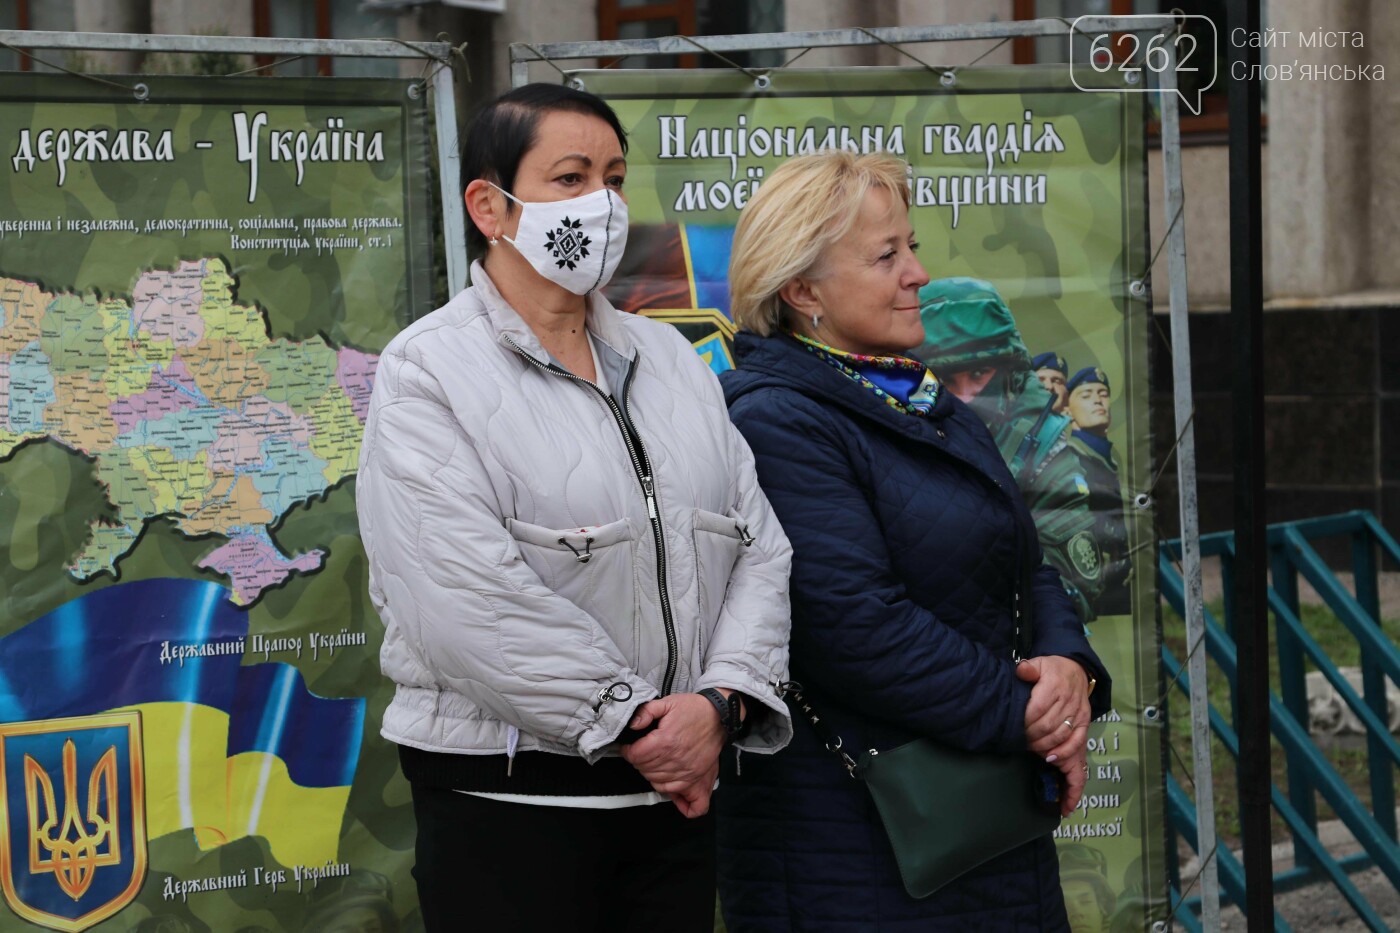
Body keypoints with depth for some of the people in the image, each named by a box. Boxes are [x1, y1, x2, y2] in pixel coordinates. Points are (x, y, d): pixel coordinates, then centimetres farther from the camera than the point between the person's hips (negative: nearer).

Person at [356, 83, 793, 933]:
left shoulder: (672, 360, 13)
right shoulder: (428, 373, -7)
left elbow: (759, 545, 6)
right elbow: (469, 599, -18)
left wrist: (723, 701, -10)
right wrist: (630, 725, -15)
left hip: (676, 792, 6)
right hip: (506, 799, -5)